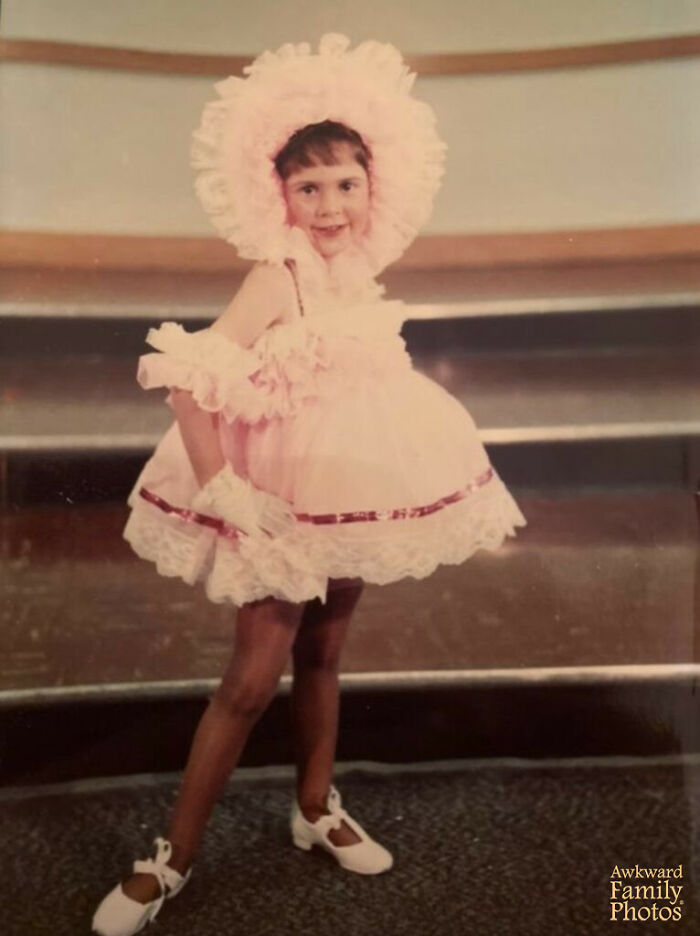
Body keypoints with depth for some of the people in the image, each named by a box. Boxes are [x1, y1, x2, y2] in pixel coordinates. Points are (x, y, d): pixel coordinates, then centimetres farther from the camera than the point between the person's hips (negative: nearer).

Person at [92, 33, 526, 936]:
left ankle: (316, 810, 38)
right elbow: (189, 379, -26)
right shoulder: (275, 278, -17)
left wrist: (393, 474, 14)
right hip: (289, 496, -6)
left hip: (357, 489, 7)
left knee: (322, 653, 18)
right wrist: (218, 488, -25)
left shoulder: (361, 272, 5)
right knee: (253, 678, -2)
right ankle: (172, 858, 18)